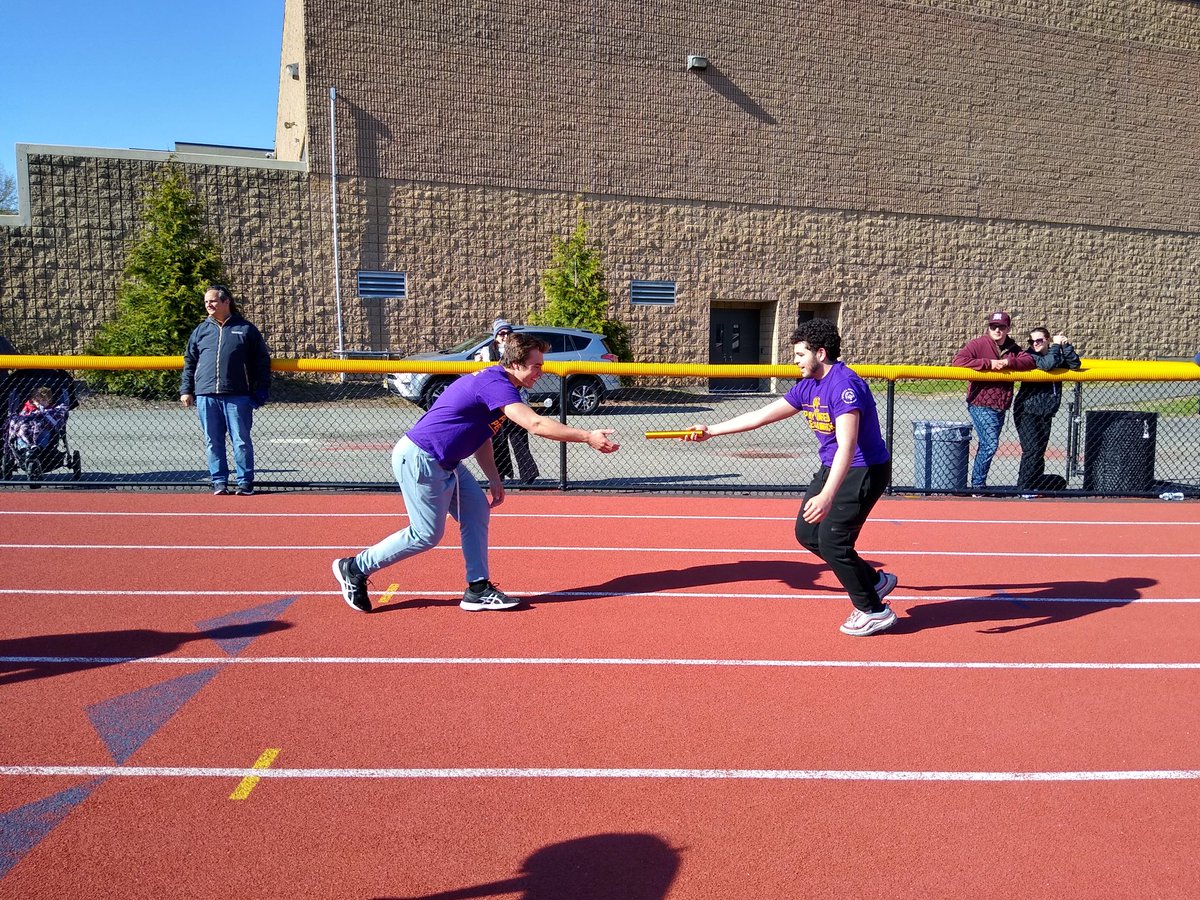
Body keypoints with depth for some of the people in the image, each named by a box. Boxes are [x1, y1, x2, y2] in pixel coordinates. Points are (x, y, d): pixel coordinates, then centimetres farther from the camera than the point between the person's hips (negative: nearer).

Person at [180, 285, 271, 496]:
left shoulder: (246, 329, 6)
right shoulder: (201, 331, 15)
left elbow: (262, 362, 6)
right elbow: (189, 362, 20)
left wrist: (261, 391, -1)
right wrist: (186, 389, 10)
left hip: (238, 397, -3)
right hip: (206, 396, 3)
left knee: (241, 440, -1)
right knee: (213, 442, 6)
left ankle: (245, 482, 7)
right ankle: (219, 481, 14)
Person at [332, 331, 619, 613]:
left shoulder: (492, 380, 11)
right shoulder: (496, 384, -22)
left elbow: (479, 433, 17)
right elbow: (536, 425, -32)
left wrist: (493, 479, 13)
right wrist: (587, 437, -31)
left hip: (443, 461, 10)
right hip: (419, 460, -10)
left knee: (477, 511, 5)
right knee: (426, 535, 1)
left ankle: (478, 589, 10)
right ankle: (355, 568, 16)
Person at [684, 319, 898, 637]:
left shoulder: (844, 385, -25)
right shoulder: (807, 386, 4)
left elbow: (847, 445, -35)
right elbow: (761, 416, 10)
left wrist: (827, 496, -45)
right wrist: (710, 430, 9)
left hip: (864, 470, -10)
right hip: (831, 467, 10)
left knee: (832, 540, -13)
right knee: (807, 533, 10)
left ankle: (874, 611, 6)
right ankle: (875, 580, 24)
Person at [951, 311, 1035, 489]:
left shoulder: (1012, 348, 13)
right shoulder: (978, 343, -6)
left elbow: (1029, 360, 2)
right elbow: (958, 360, -19)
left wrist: (1008, 362, -15)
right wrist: (989, 363, -21)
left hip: (1001, 406, 6)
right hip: (981, 405, -6)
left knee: (988, 445, 11)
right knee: (990, 444, -12)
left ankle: (979, 483, 19)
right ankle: (978, 484, 0)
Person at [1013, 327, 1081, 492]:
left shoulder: (1058, 354, 10)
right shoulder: (1029, 356, -8)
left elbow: (1075, 364, -2)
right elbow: (1047, 364, -25)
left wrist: (1066, 346, -10)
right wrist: (1056, 345, -13)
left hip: (1046, 412, 6)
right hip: (1027, 411, -6)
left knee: (1040, 450, 8)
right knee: (1032, 449, -11)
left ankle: (1035, 486, 15)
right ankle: (1024, 489, -5)